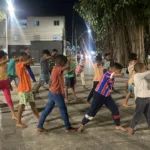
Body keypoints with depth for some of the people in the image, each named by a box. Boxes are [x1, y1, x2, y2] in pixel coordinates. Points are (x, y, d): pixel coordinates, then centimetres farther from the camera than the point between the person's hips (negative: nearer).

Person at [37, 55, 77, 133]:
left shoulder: (55, 69, 11)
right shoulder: (58, 69, -19)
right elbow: (67, 66, -32)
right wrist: (68, 60, -15)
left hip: (52, 92, 9)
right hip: (57, 93, -9)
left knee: (47, 110, 12)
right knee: (63, 110, 5)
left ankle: (39, 127, 16)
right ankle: (68, 128, 18)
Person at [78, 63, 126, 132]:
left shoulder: (111, 76, 6)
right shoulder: (108, 73, -22)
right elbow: (119, 75, -30)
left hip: (107, 96, 9)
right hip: (99, 95, -9)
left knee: (115, 109, 7)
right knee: (92, 111, -3)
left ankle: (118, 126, 23)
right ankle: (82, 125, 16)